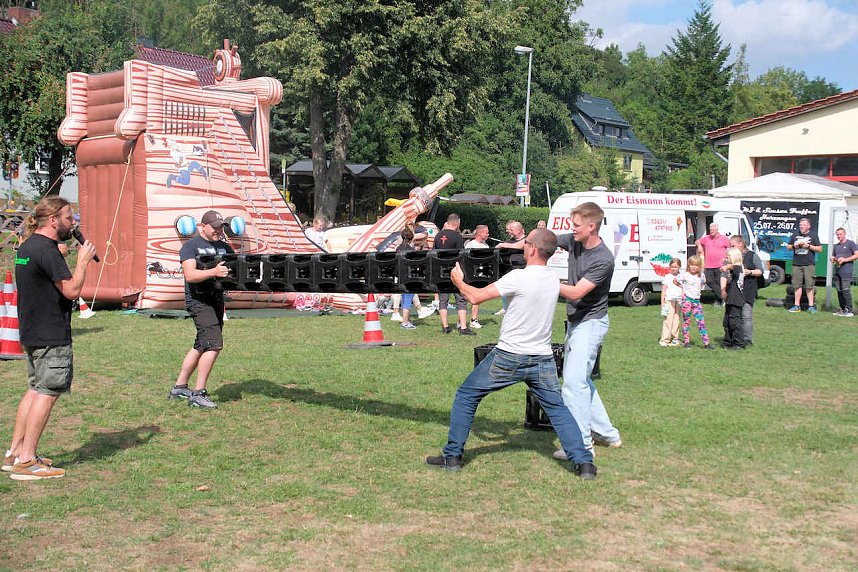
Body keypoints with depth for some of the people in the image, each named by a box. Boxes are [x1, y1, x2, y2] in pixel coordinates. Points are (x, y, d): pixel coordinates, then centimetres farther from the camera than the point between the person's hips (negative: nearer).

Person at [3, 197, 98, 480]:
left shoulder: (26, 246, 13)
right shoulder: (47, 250, -19)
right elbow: (72, 290, -21)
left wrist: (68, 254, 11)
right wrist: (83, 261, -10)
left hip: (31, 332, 10)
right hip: (51, 336, -10)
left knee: (35, 389, 17)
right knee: (47, 393, -5)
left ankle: (14, 453, 21)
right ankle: (26, 462, -2)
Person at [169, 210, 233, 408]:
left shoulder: (224, 247, 15)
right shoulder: (190, 246, -6)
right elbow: (190, 275, -20)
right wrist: (213, 272, -34)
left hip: (216, 299, 8)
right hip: (199, 300, -8)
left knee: (201, 347, 14)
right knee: (214, 345, -17)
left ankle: (179, 388, 26)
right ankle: (198, 394, -12)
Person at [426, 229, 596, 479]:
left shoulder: (518, 277, -17)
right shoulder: (553, 280, 4)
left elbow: (476, 297, -12)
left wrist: (458, 280, 6)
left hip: (508, 357, -5)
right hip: (542, 359, 5)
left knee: (466, 397, 10)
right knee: (558, 409, 12)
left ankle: (452, 456, 13)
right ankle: (584, 463, 2)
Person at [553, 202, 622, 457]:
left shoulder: (603, 259, -22)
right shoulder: (573, 241, 0)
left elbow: (576, 292, -25)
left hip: (591, 323, -9)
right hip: (575, 320, 9)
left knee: (574, 381, -15)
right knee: (580, 379, 16)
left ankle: (582, 444, -9)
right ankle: (606, 433, 26)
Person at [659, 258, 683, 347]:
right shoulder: (667, 277, 3)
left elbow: (684, 290, 18)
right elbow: (663, 290, 3)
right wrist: (662, 302, -2)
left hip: (679, 300, 4)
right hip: (669, 300, -4)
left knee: (677, 319, 5)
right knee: (668, 319, -9)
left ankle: (675, 338, 11)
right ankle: (665, 339, -9)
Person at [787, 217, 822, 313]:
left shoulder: (813, 235, 6)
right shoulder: (795, 235, 15)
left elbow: (820, 249, 2)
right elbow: (788, 247, 19)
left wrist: (808, 246, -9)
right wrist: (794, 246, -3)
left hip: (809, 265, -3)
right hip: (796, 264, 3)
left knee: (809, 286, -6)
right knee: (797, 285, 4)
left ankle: (811, 306, -1)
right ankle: (797, 306, 8)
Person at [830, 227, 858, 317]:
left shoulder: (850, 243, 2)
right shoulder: (836, 246, 21)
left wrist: (845, 259, -14)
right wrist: (833, 260, 6)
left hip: (846, 271, -7)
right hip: (837, 271, 7)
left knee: (846, 291, -13)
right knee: (839, 291, 6)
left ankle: (849, 310, -12)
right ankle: (842, 309, 11)